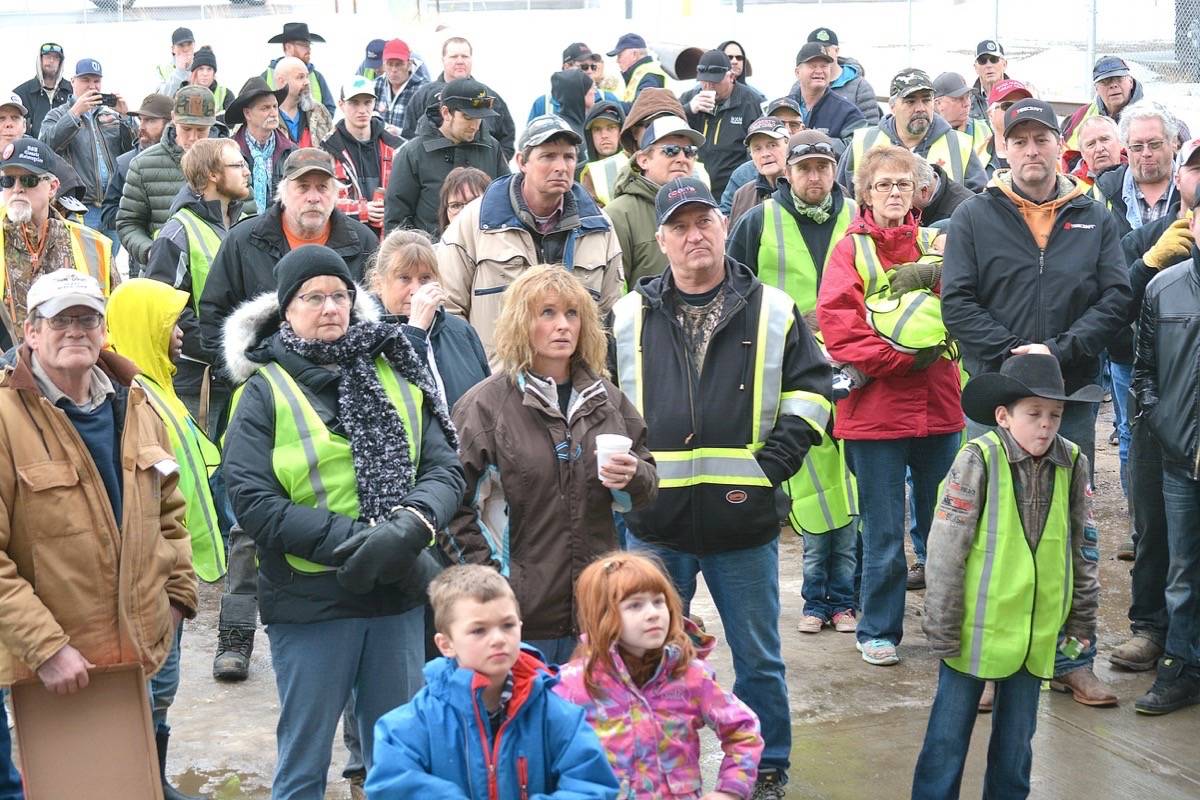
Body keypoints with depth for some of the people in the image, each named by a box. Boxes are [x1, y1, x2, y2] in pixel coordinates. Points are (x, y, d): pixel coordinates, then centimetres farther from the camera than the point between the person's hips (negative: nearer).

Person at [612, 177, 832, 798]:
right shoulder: (627, 316, 4)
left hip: (745, 518, -1)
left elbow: (811, 386, 6)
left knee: (759, 658, 12)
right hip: (655, 520, 1)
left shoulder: (773, 311, 2)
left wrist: (778, 457, -6)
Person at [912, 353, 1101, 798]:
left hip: (1037, 632, 4)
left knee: (1017, 735, 17)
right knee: (949, 732, 6)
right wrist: (943, 628, -11)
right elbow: (945, 551, -14)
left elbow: (1082, 548, 9)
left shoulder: (1072, 465, -2)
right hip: (976, 628, -4)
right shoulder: (979, 461, -16)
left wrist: (1082, 618, 12)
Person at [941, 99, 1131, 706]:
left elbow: (1116, 297, 0)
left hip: (1073, 397, 2)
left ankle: (1073, 659, 19)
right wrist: (1010, 355, -15)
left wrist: (1059, 351, -13)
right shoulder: (974, 217, 3)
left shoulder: (1094, 219, 9)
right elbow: (957, 302, -4)